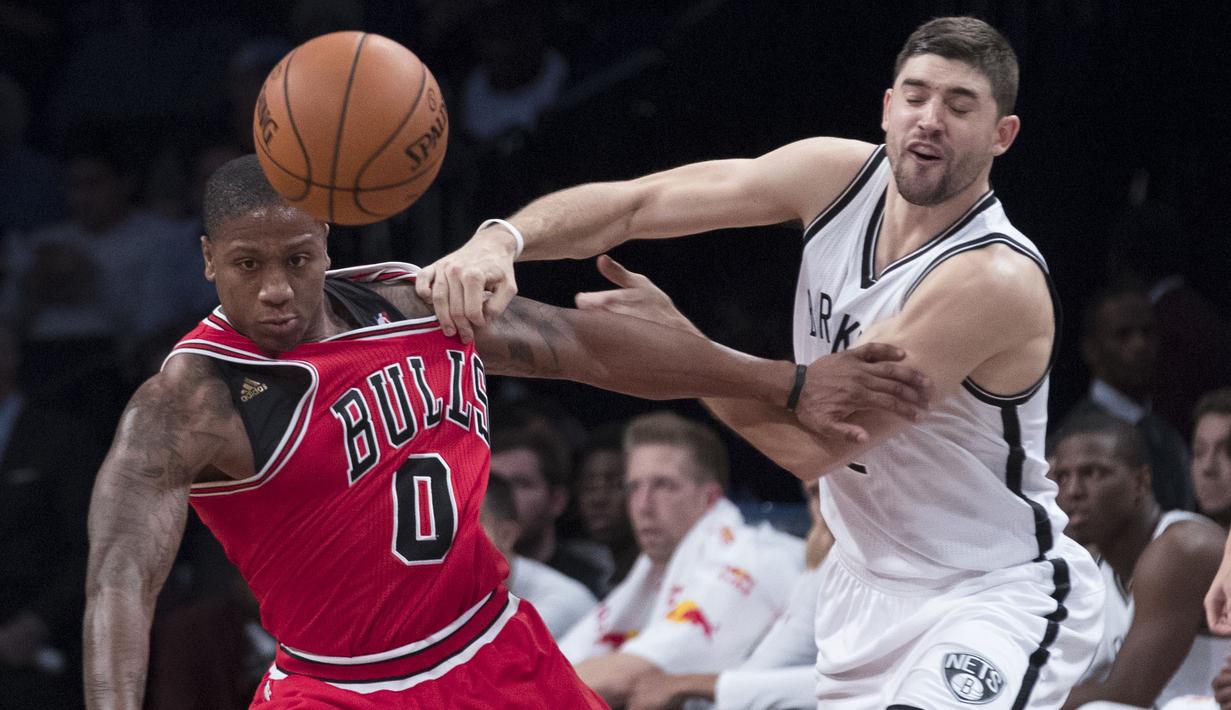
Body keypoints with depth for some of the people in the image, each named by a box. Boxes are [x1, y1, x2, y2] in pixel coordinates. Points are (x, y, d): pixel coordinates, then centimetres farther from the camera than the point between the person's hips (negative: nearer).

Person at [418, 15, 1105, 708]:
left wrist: (670, 337, -22)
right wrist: (500, 240, -28)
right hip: (870, 581, 7)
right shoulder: (838, 175, -6)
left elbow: (815, 443, -26)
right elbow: (631, 204, -10)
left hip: (998, 592, -7)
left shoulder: (997, 280, -26)